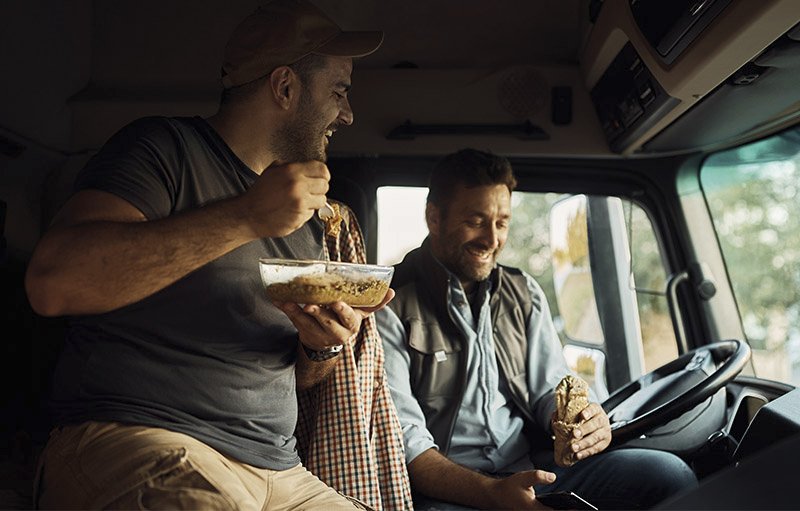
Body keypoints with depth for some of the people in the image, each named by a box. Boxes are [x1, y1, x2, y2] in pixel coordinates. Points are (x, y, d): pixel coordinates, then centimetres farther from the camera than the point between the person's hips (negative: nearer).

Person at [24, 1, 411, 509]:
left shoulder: (310, 219, 17)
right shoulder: (167, 147, -4)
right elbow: (53, 282, -20)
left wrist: (324, 346, -1)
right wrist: (245, 218, -21)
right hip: (132, 437, -5)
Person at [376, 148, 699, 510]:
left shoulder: (524, 293, 12)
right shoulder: (391, 306, -8)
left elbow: (549, 391, 14)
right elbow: (403, 441, -14)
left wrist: (584, 423, -11)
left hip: (533, 467, 6)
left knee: (668, 472, -14)